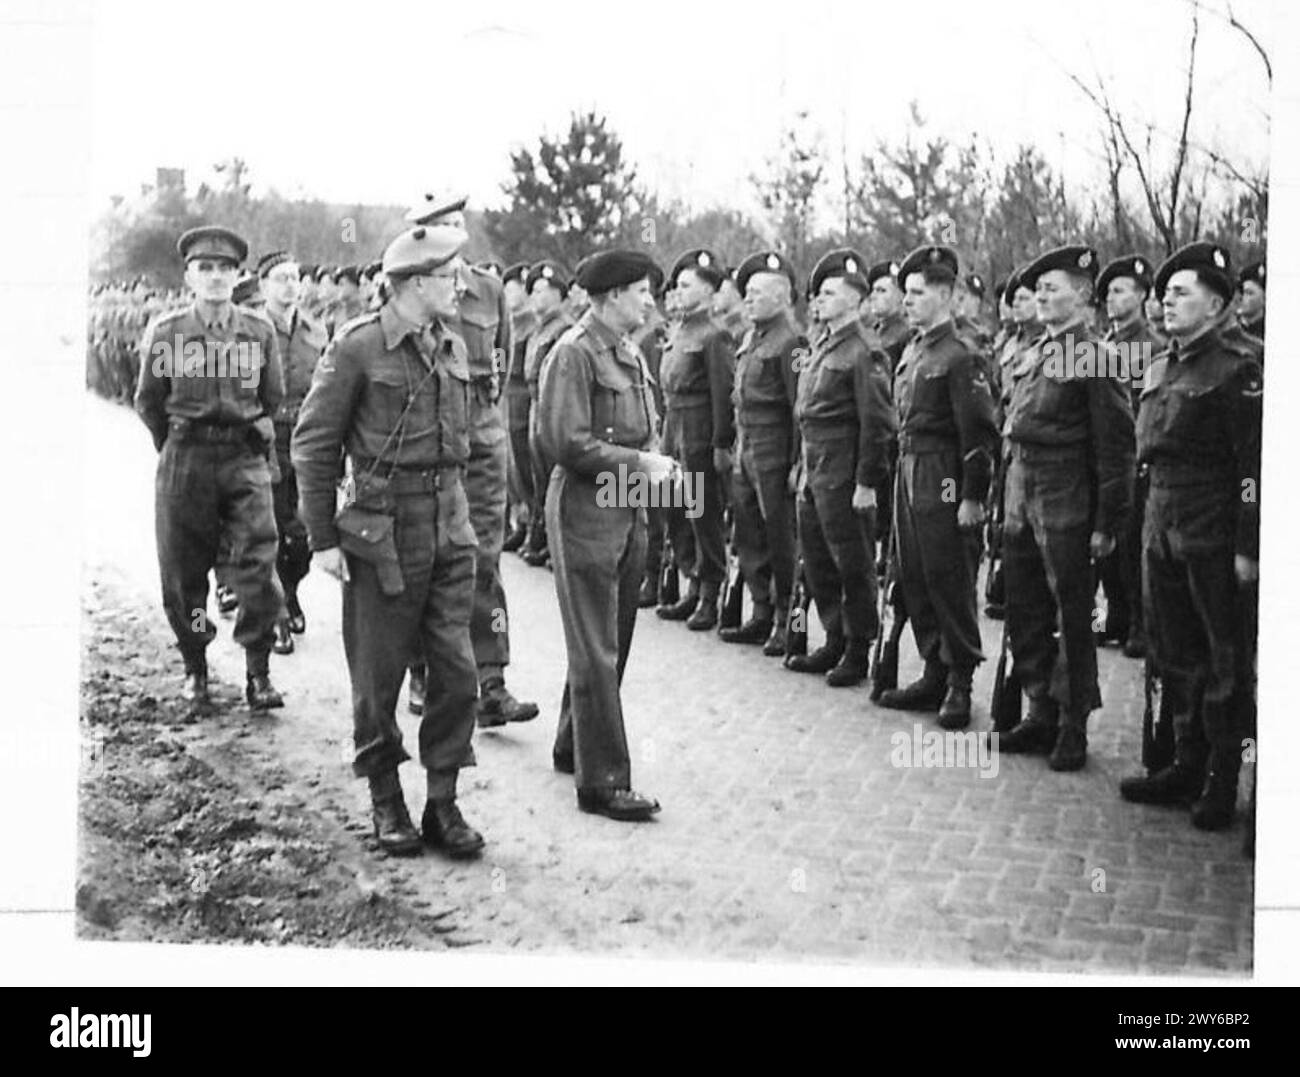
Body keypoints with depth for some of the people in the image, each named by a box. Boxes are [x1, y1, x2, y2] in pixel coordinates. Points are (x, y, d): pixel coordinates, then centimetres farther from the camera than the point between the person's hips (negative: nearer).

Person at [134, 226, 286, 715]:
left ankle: (258, 673, 2)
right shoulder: (164, 332, -4)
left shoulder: (260, 330, -1)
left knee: (259, 566, -8)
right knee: (182, 574, 5)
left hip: (246, 458, 0)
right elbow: (148, 401, 10)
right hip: (184, 460, 0)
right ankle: (195, 671, 20)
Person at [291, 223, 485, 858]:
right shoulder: (358, 347, -9)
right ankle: (386, 803, 21)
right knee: (378, 675, 5)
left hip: (449, 528, 5)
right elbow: (313, 444, -6)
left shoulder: (452, 348, 10)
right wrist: (323, 538, -8)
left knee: (456, 669, 2)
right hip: (383, 531, -5)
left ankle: (442, 803, 14)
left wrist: (459, 514, 16)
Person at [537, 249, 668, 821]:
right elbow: (565, 442, -20)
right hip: (585, 512, -9)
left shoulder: (630, 355, 15)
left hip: (627, 513, 9)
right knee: (596, 655, -4)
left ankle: (573, 747, 34)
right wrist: (637, 464, -17)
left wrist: (653, 462, -4)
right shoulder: (573, 354, -13)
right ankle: (602, 780, 1)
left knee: (612, 644, 18)